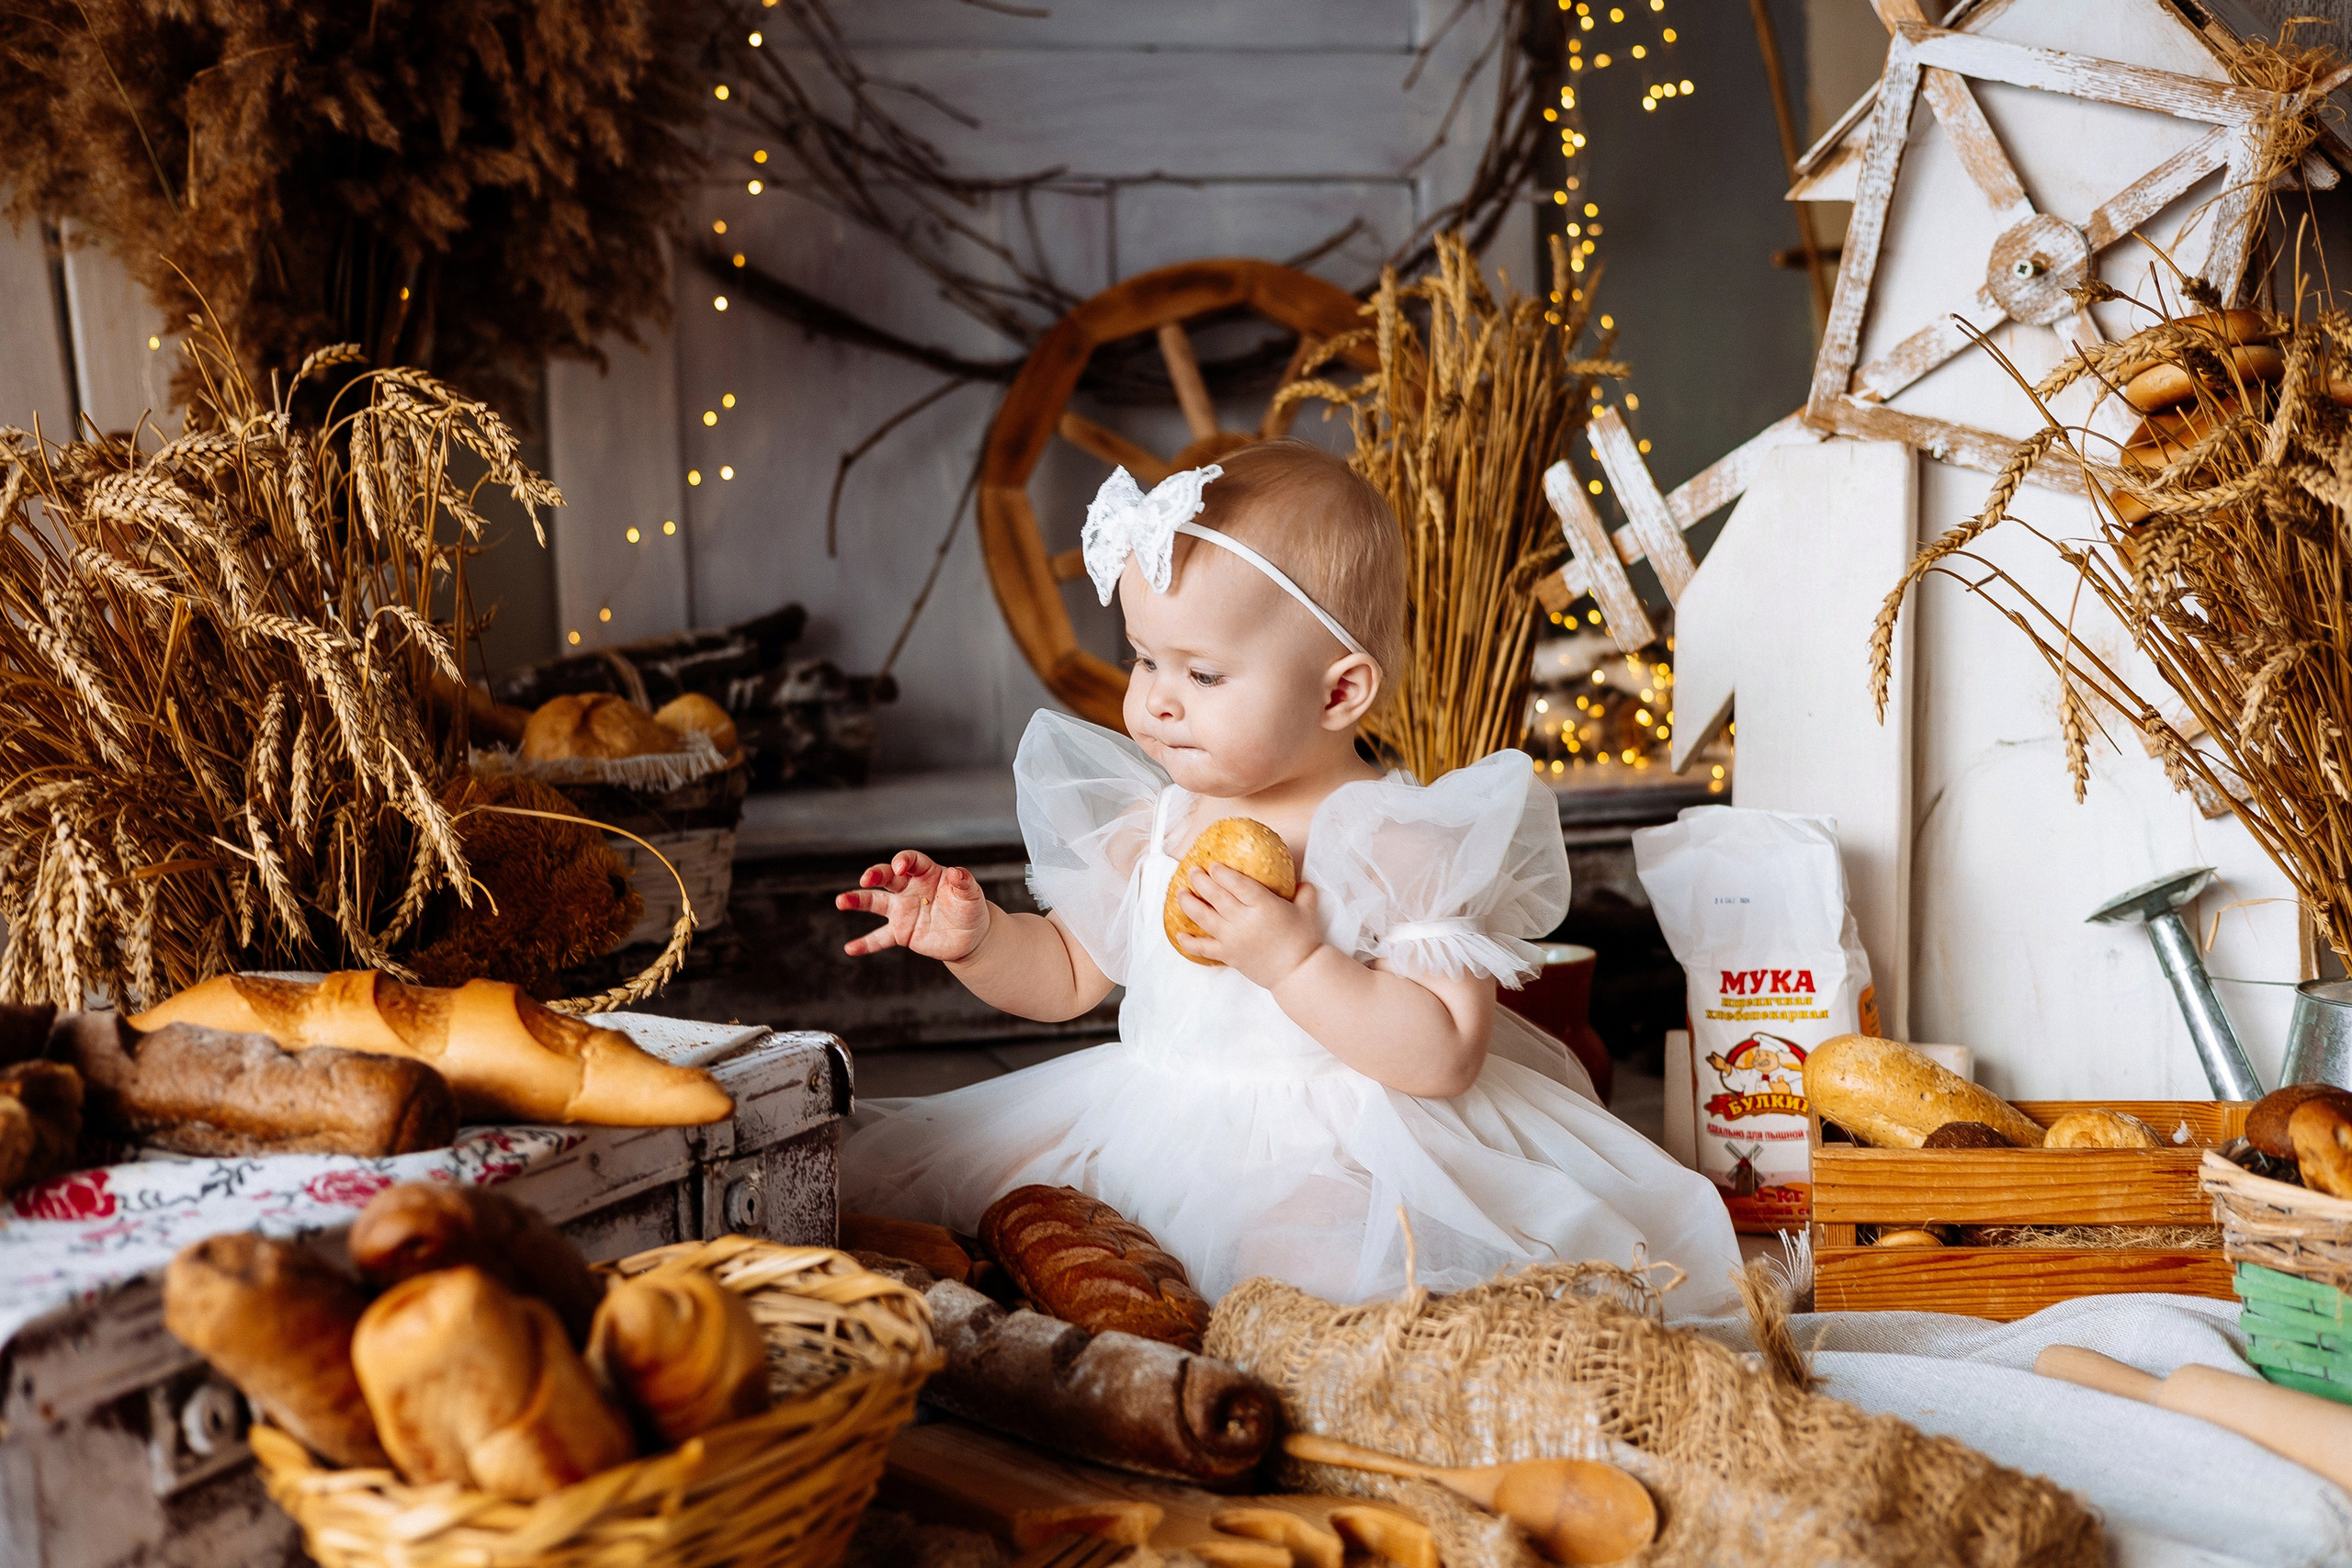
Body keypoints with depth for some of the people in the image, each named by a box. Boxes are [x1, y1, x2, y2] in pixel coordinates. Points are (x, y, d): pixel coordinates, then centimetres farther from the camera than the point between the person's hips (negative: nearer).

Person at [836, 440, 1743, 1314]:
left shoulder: (1400, 845, -13)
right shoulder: (1148, 827, 7)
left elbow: (1447, 1057, -19)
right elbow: (1069, 973, 19)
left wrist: (1294, 962, -26)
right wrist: (975, 937, -1)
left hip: (1342, 1162, -5)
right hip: (1154, 1136, 5)